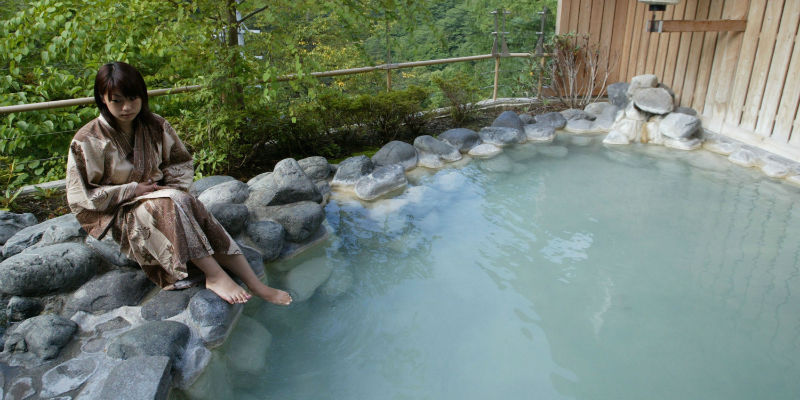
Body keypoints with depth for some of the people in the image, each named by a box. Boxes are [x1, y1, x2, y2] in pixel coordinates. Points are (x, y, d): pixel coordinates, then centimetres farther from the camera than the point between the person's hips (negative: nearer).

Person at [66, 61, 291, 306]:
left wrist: (175, 188, -7)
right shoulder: (87, 141, -10)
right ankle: (215, 276, -34)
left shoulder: (156, 127, 2)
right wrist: (133, 190, -15)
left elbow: (181, 162, 14)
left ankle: (257, 286, -32)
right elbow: (80, 197, -8)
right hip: (120, 215, -3)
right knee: (172, 204, -35)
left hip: (160, 197, 4)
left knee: (193, 208, -29)